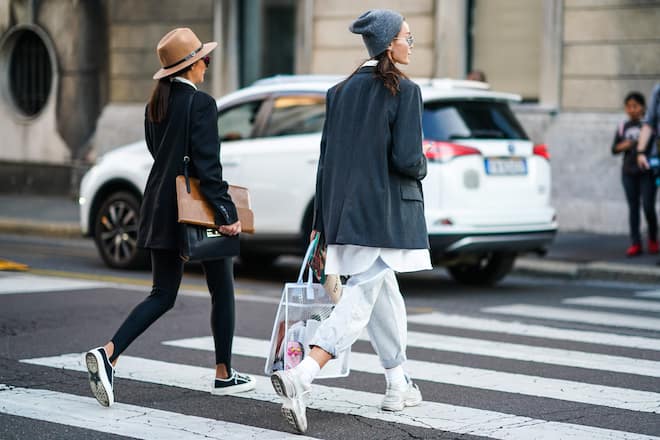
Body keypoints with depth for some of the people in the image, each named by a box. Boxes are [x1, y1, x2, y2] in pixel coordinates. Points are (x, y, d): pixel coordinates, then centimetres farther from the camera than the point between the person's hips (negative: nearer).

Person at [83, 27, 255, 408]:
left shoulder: (157, 104, 10)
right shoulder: (201, 104, -14)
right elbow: (208, 164, -20)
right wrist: (227, 212, -19)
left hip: (162, 211, 7)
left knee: (163, 296, 9)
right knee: (222, 291, 11)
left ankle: (108, 353, -12)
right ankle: (224, 375, 21)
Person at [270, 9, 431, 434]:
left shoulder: (342, 91, 10)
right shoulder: (404, 91, -10)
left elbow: (326, 157, 10)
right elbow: (406, 159, -17)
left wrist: (322, 221, 14)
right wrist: (421, 168, 7)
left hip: (344, 209, 8)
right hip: (382, 214, -7)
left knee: (384, 295, 20)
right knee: (360, 303, -10)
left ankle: (399, 386, 29)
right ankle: (300, 376, -26)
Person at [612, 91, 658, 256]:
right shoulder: (623, 127, 11)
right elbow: (614, 149, 14)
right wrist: (622, 146, -5)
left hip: (647, 173, -4)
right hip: (629, 173, 4)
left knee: (648, 207, -6)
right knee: (633, 208, 3)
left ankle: (653, 240, 14)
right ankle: (635, 244, 3)